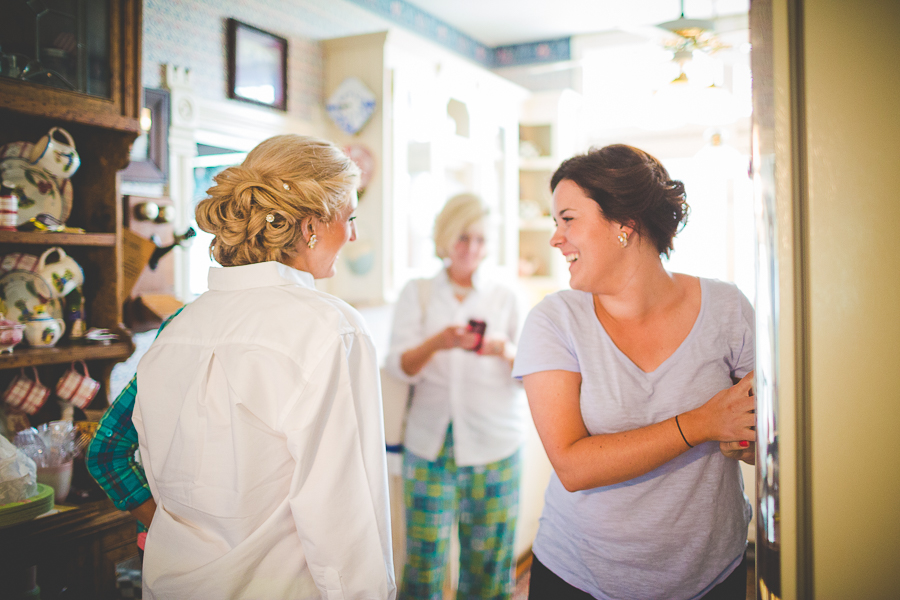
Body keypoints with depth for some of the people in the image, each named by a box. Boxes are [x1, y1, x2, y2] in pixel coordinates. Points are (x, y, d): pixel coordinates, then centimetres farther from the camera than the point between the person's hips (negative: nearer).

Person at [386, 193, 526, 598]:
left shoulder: (505, 297, 9)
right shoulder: (417, 293, 8)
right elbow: (399, 366, -3)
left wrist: (506, 350, -15)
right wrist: (437, 343, -22)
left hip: (494, 443, 1)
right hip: (430, 441, 0)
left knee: (488, 558, 4)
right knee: (424, 557, 0)